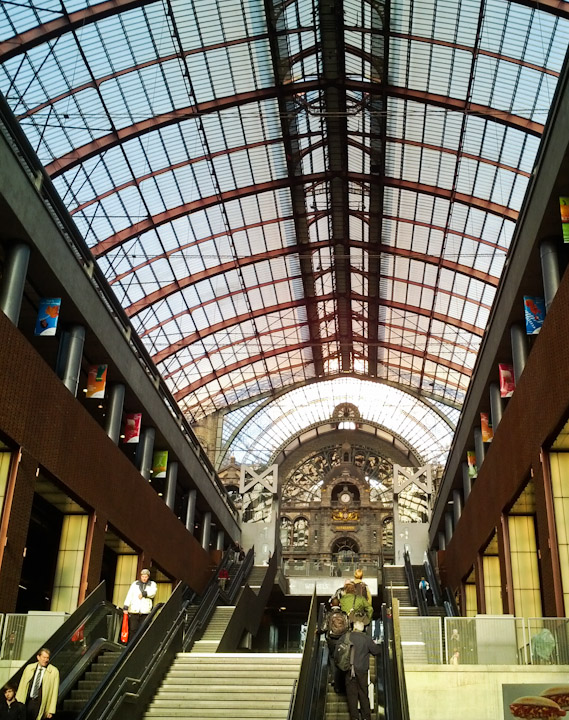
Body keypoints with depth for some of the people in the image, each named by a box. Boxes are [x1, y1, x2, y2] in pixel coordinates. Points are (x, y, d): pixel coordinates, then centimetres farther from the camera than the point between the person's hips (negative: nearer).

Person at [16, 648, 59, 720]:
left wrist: (51, 710, -7)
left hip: (40, 704, -3)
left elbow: (54, 692, -3)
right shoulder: (29, 668, 7)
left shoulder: (54, 671, -3)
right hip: (27, 702, 3)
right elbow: (22, 686, 11)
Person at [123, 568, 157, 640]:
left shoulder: (152, 584, 14)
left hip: (145, 611, 0)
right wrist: (126, 607, -6)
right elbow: (129, 595, 5)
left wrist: (144, 593, -20)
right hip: (134, 610, 0)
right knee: (132, 629, -2)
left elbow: (153, 592, -6)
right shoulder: (135, 584, 14)